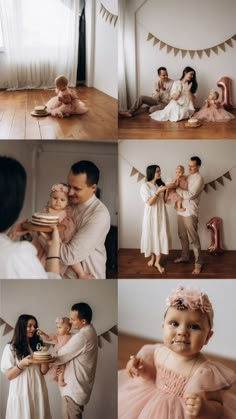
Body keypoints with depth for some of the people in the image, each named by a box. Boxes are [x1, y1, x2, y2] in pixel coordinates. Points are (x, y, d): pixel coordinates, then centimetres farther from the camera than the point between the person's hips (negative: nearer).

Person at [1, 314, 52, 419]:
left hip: (38, 390, 4)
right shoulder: (11, 348, -3)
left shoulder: (37, 345, 10)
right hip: (21, 391, -4)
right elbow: (9, 375, -6)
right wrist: (22, 364, -21)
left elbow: (43, 371, 5)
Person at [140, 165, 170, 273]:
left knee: (161, 236, 2)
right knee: (151, 236, 8)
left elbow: (164, 200, 11)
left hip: (161, 214, 4)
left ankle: (158, 262, 11)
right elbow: (149, 202, -18)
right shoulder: (145, 186, -11)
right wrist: (158, 192, -26)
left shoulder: (160, 184, 6)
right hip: (151, 215, -4)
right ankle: (152, 257, 31)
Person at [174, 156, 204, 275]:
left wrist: (176, 188, -16)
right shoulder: (187, 177, 13)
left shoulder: (199, 178, -13)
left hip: (190, 213, -8)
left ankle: (198, 263, 3)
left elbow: (190, 195, -21)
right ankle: (185, 256, 35)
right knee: (182, 236, 18)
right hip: (181, 211, 8)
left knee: (193, 238, -4)